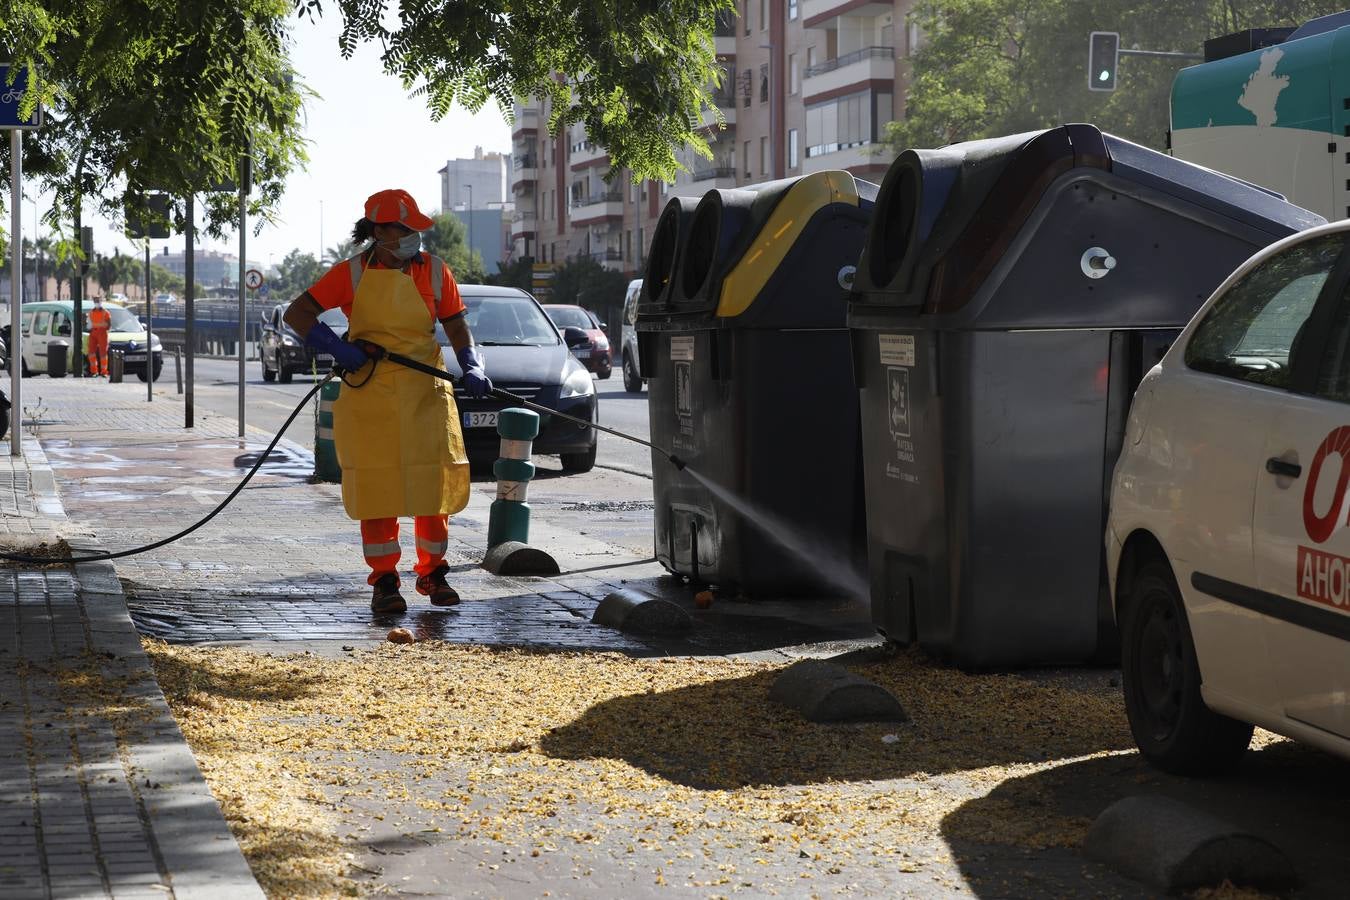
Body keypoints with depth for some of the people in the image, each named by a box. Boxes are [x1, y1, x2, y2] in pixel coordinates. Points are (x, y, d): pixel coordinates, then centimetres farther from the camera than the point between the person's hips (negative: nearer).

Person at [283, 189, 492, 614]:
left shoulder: (434, 272, 5)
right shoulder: (353, 273, -1)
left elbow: (457, 328, 8)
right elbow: (296, 313, 0)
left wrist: (472, 368, -11)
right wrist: (336, 348, -13)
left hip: (425, 393, 2)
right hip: (369, 394, -2)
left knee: (434, 479, 0)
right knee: (377, 486, -1)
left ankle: (432, 572, 16)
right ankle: (384, 579, 8)